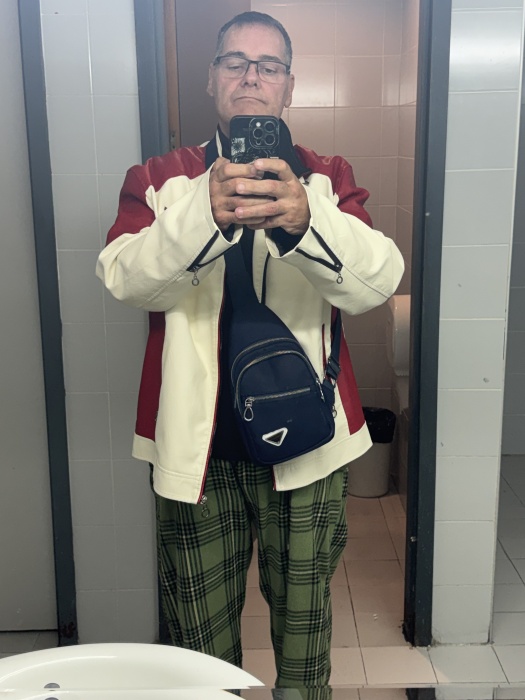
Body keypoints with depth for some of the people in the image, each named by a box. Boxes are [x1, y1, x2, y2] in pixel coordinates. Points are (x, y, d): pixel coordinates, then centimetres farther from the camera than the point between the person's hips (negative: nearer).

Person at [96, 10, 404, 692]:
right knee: (202, 635, 14)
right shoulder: (161, 179, 4)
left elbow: (379, 280, -13)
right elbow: (125, 277, -14)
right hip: (197, 446, 0)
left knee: (304, 618, 16)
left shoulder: (328, 180, 4)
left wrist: (302, 219, -34)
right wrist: (205, 212, -33)